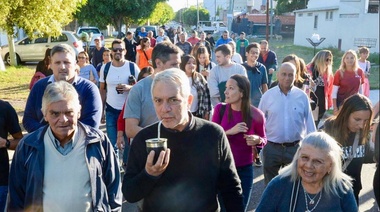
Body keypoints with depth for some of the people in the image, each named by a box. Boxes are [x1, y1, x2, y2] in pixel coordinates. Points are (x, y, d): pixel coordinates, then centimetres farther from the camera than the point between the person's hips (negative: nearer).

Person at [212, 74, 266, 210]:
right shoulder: (220, 109, -8)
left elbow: (263, 139, 5)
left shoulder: (256, 115, -11)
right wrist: (230, 131, -23)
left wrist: (257, 140, -18)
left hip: (244, 170, 0)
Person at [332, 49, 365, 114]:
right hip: (341, 103, -3)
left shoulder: (359, 72, 0)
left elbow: (360, 88, 10)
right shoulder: (339, 73, -9)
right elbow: (334, 92, -9)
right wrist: (335, 108, -12)